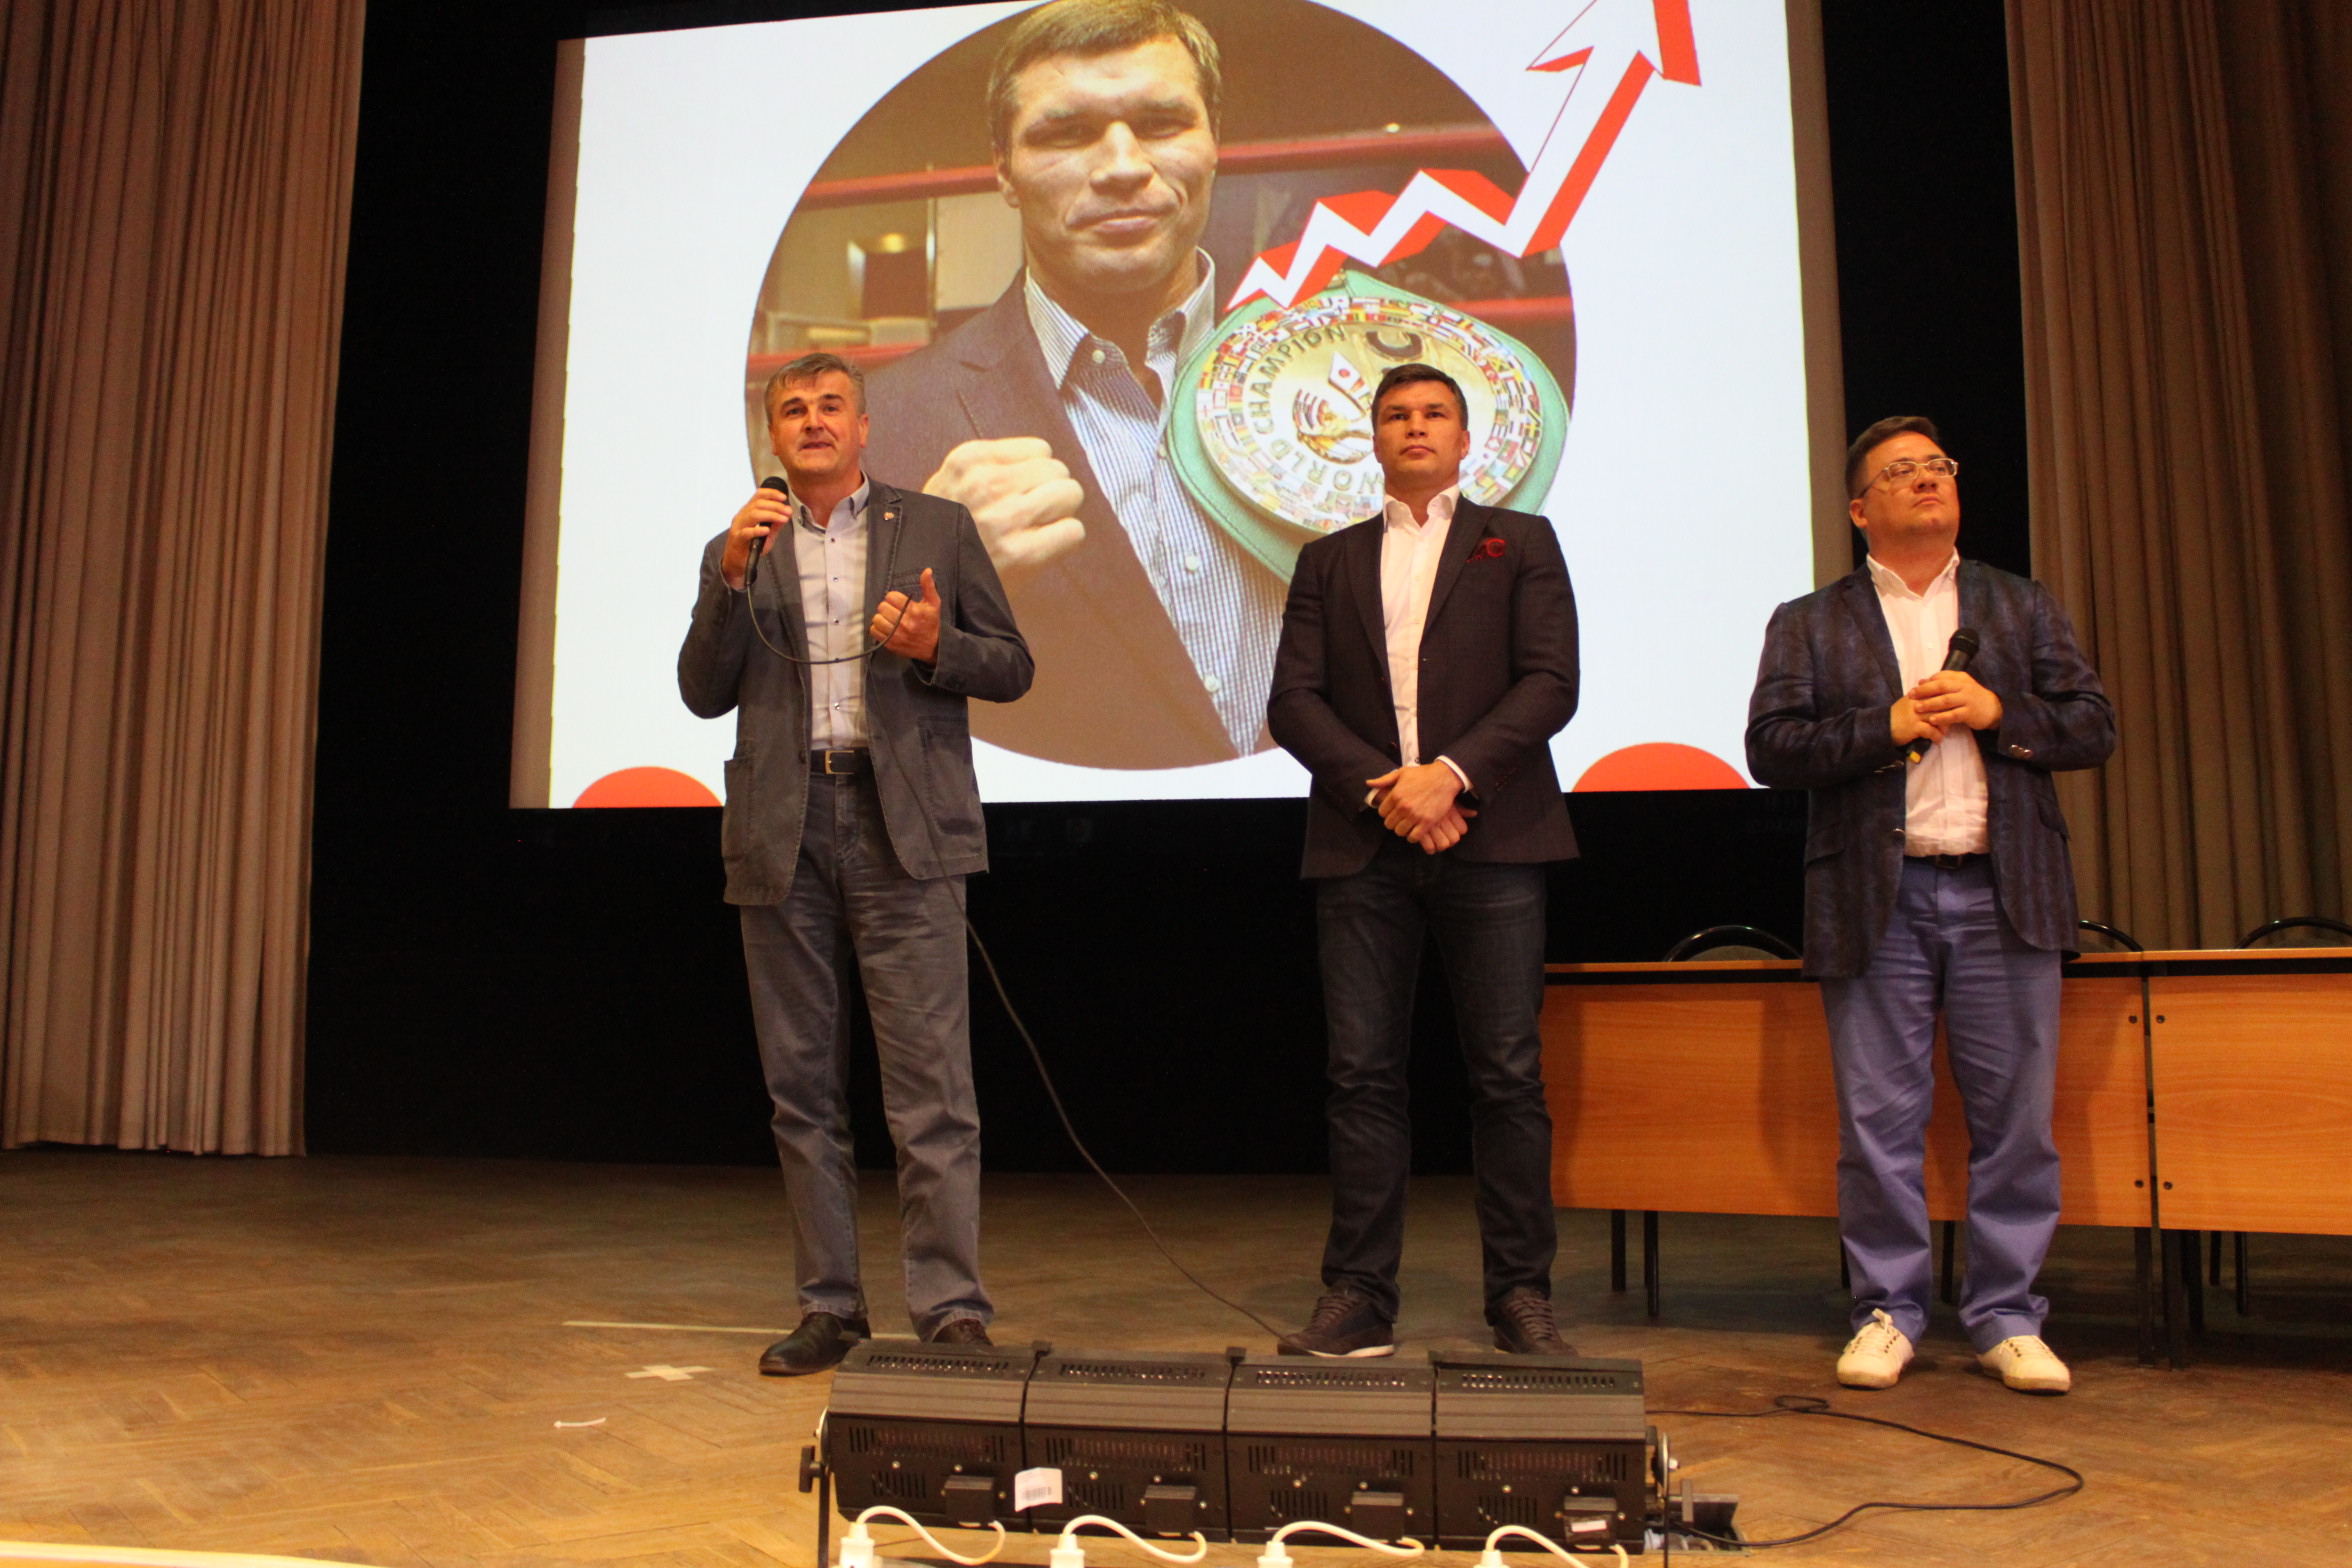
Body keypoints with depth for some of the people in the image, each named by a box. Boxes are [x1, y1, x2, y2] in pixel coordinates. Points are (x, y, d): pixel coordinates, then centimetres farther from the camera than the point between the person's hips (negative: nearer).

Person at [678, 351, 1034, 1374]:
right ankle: (830, 1308, 16)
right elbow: (703, 694, 6)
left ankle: (952, 1310, -1)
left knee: (930, 1087, -7)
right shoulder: (741, 551, 16)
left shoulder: (938, 529, 11)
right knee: (802, 1087, 7)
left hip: (901, 828, -3)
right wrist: (731, 575, -7)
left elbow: (1010, 668, 8)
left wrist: (933, 646, -12)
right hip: (781, 834, 3)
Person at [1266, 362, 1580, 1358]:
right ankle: (1359, 1300, 8)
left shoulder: (1520, 543, 13)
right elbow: (1293, 701, 6)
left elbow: (1550, 683, 0)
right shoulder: (1329, 561, 18)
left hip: (1491, 838, -1)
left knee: (1509, 1074, 0)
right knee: (1363, 1075, 1)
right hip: (1362, 845, 2)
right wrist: (1381, 787, -9)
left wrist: (1450, 775, -13)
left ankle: (1522, 1297, 10)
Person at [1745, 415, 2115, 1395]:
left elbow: (2095, 727, 10)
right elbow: (1769, 748, -2)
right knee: (1880, 1119, 1)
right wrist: (1887, 723, -11)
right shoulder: (1808, 623, 9)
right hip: (1877, 900, -2)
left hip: (2005, 894, 2)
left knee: (2015, 1116, 4)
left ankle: (2006, 1315, 16)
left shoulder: (2023, 607, 16)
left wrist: (1997, 711, -7)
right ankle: (1888, 1312, 13)